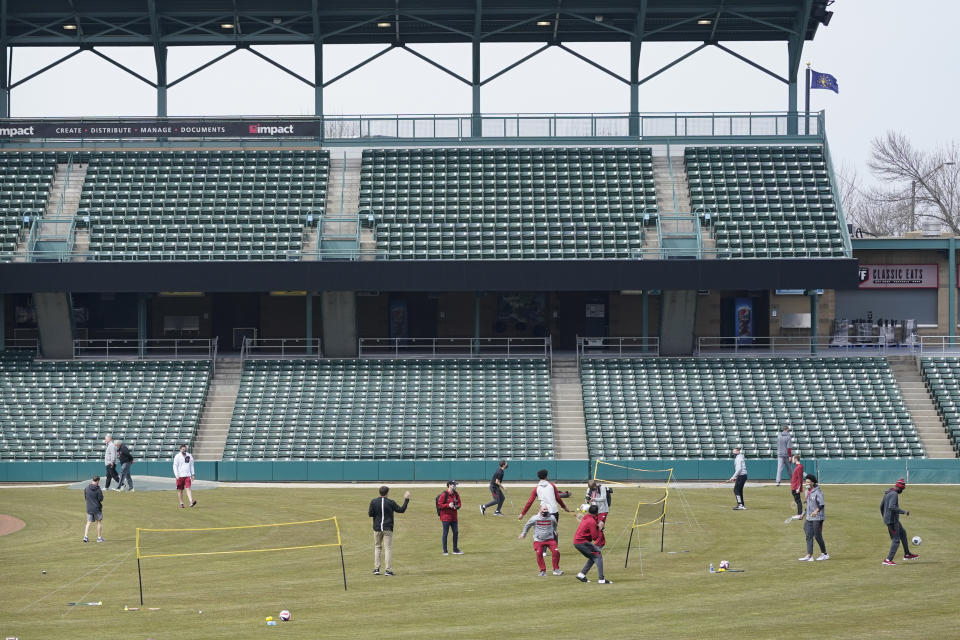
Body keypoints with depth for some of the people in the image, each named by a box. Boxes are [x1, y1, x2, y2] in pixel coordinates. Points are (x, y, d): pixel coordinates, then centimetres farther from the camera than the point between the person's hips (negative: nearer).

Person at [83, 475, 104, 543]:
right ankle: (99, 537, 14)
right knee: (99, 522, 11)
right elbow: (101, 499, -13)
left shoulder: (86, 488, -2)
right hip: (97, 508, -3)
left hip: (89, 508, 3)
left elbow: (85, 497, 6)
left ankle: (85, 536, -4)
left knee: (88, 522, 9)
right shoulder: (98, 489, -15)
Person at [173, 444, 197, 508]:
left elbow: (191, 466, 18)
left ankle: (191, 502, -25)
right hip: (180, 476, -2)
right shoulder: (177, 457, -2)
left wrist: (192, 474, 12)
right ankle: (181, 503, 14)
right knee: (180, 490, 4)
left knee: (188, 488, -11)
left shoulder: (189, 456, 10)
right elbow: (175, 466, -4)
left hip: (187, 475, 2)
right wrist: (177, 475, -13)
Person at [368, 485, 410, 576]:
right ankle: (388, 570, -5)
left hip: (377, 529, 2)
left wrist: (368, 512, 19)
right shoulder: (391, 503, -5)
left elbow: (370, 514, -4)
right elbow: (401, 510, 0)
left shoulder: (373, 502, -2)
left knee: (377, 547, 14)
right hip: (388, 529, -2)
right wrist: (406, 499, 9)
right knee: (388, 548, 1)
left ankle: (376, 568, 10)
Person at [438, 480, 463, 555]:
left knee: (456, 532, 9)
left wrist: (457, 506, -8)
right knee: (445, 533, -2)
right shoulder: (444, 494, -12)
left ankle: (455, 550, 20)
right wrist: (448, 505, -23)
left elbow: (459, 503, 14)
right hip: (445, 516, -7)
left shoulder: (456, 494, 8)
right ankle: (445, 551, 4)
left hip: (454, 517, 7)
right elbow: (439, 505, -14)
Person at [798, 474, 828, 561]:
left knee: (818, 536, -1)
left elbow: (821, 504, -21)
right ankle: (809, 556, 1)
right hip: (809, 518, 8)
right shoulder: (807, 492, 12)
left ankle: (824, 554, 15)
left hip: (817, 518, -8)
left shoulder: (817, 492, -14)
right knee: (809, 536, 2)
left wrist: (816, 511, -38)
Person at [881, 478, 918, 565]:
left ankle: (907, 554, 31)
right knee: (896, 540, -6)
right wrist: (903, 512, -27)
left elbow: (881, 506, 20)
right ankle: (888, 560, -6)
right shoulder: (894, 494, -19)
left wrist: (884, 517, 29)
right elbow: (892, 507, -33)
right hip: (892, 520, -10)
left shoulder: (887, 493, 12)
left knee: (903, 533, 22)